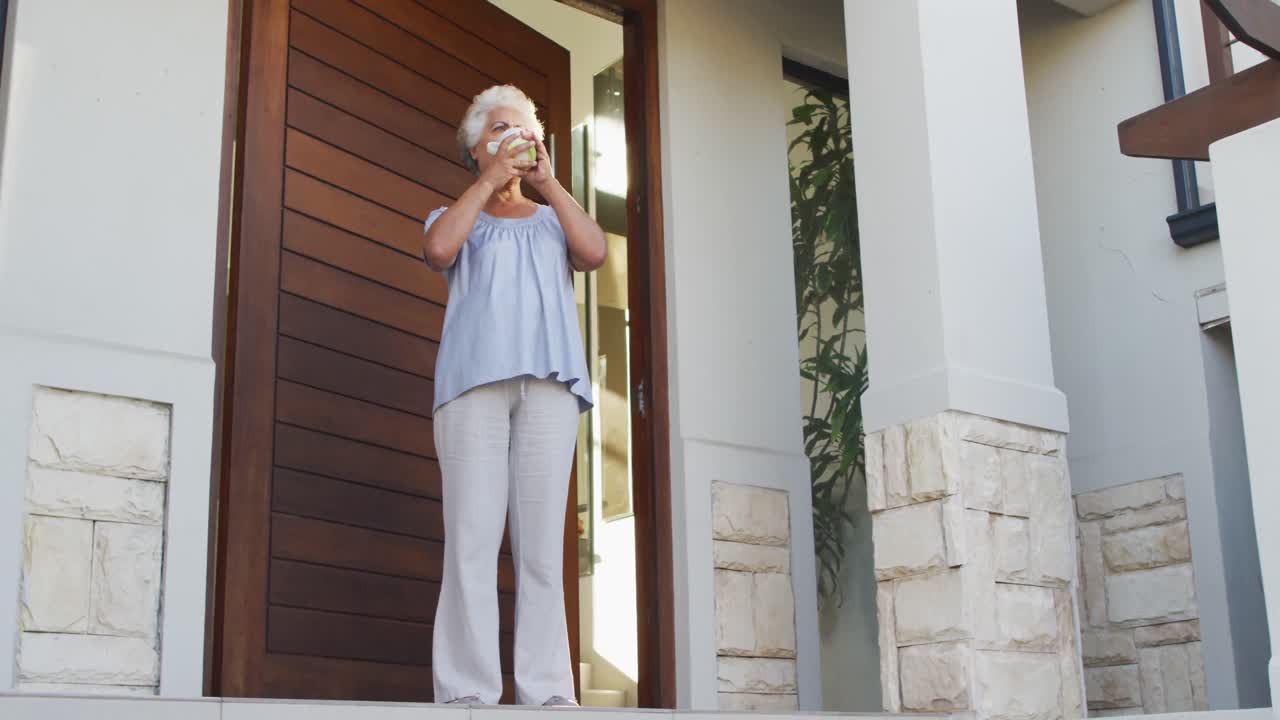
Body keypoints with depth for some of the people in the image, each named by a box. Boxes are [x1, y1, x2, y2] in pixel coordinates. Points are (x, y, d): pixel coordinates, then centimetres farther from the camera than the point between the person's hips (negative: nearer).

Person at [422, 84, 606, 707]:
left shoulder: (552, 219, 26)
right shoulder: (459, 217, 23)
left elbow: (594, 252, 4)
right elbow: (438, 250, -2)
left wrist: (546, 181, 6)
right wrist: (489, 180, 3)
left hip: (550, 381, 1)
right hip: (474, 377, -1)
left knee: (543, 542, -5)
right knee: (472, 539, -11)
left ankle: (546, 692, -7)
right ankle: (466, 691, -12)